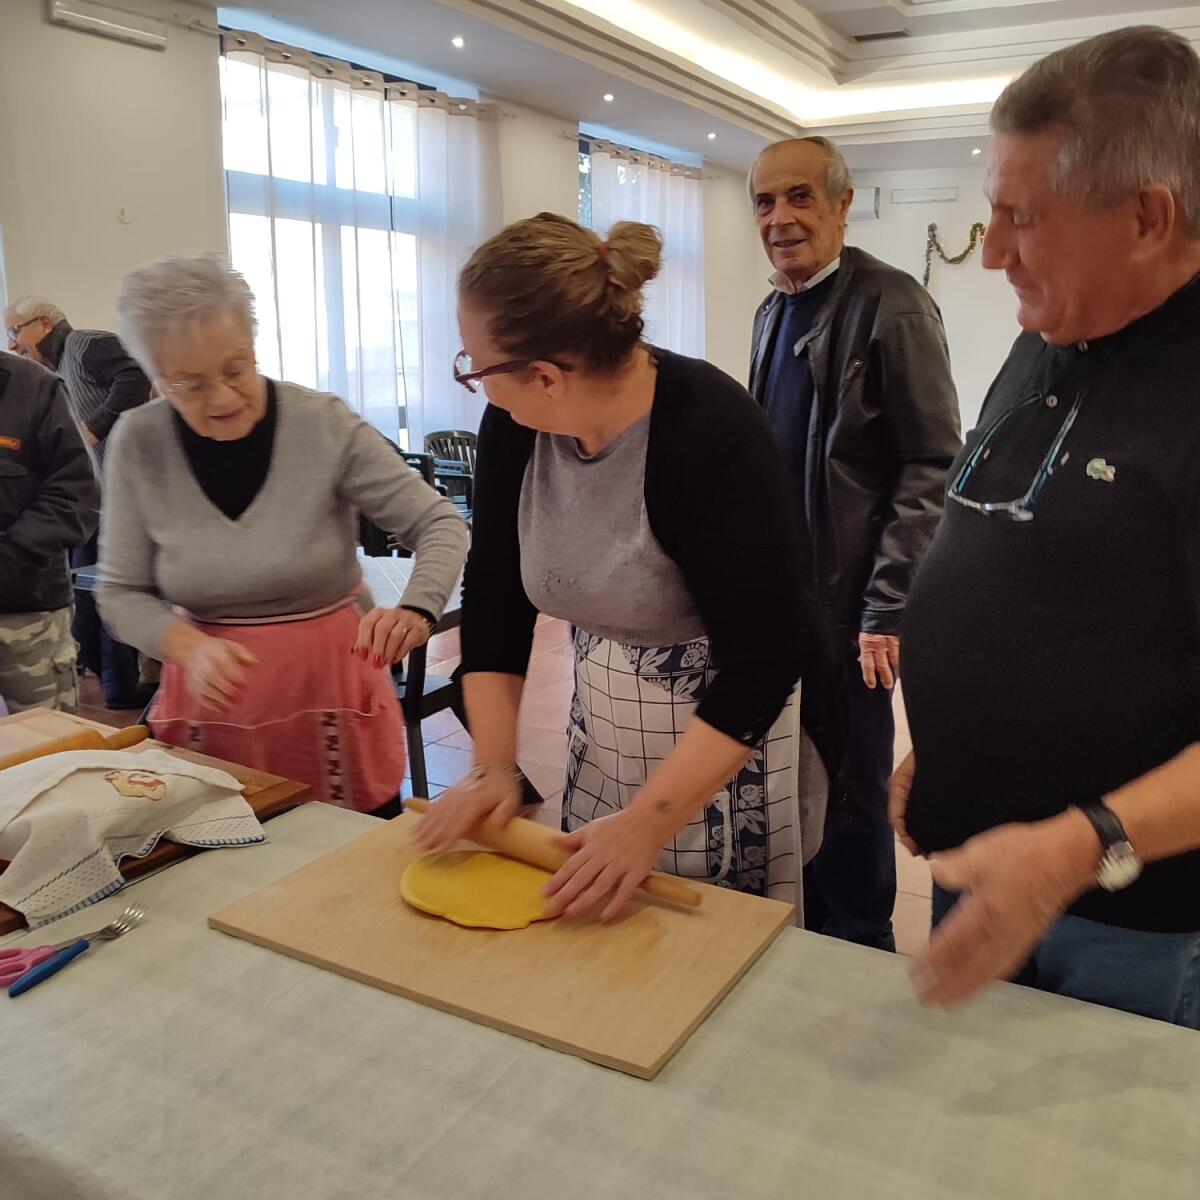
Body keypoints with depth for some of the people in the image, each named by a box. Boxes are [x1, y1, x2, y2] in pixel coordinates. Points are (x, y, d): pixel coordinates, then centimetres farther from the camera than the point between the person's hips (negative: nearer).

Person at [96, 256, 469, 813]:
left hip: (331, 684, -1)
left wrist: (416, 609, -29)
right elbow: (122, 593, 0)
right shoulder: (138, 444, -6)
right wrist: (191, 647, -20)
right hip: (212, 697, 1)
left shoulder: (325, 424, -12)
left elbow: (441, 524, -9)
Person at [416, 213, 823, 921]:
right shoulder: (513, 427, -10)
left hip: (727, 724, -5)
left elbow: (763, 656, -26)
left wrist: (650, 821, -27)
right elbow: (495, 598, 0)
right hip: (601, 713, 6)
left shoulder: (713, 431, -27)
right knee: (586, 920, 17)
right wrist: (494, 766, -7)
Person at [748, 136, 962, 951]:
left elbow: (933, 468, -15)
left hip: (845, 599, -7)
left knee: (849, 787, 5)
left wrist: (888, 609, -19)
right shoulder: (774, 311, 11)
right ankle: (801, 936, 34)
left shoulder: (891, 304, -11)